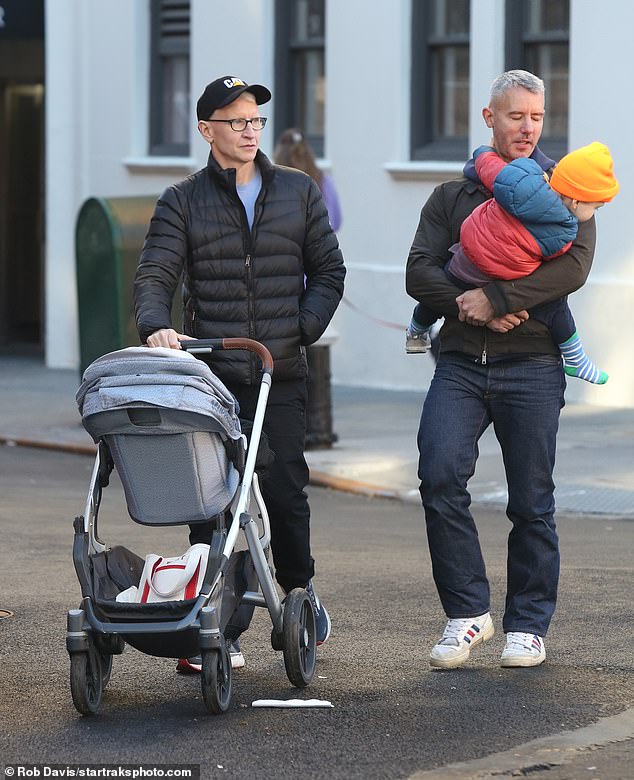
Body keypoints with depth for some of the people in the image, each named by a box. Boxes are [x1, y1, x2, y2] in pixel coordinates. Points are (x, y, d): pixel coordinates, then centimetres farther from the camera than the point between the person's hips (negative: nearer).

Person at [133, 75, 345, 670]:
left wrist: (301, 328, -2)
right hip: (210, 374, -1)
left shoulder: (299, 192, 12)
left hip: (281, 376, 1)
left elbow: (327, 270, 13)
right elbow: (155, 274, -5)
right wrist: (155, 326, -25)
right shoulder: (182, 202, 6)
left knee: (284, 487, -2)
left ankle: (299, 588, 21)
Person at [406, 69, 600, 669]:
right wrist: (468, 305, -13)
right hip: (460, 363, 1)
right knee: (439, 476, -17)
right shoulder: (452, 196, 17)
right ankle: (467, 612, -6)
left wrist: (493, 297, -16)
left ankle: (528, 625, 14)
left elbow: (574, 266, -8)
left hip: (532, 365, -1)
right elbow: (420, 271, 6)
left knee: (531, 502, 1)